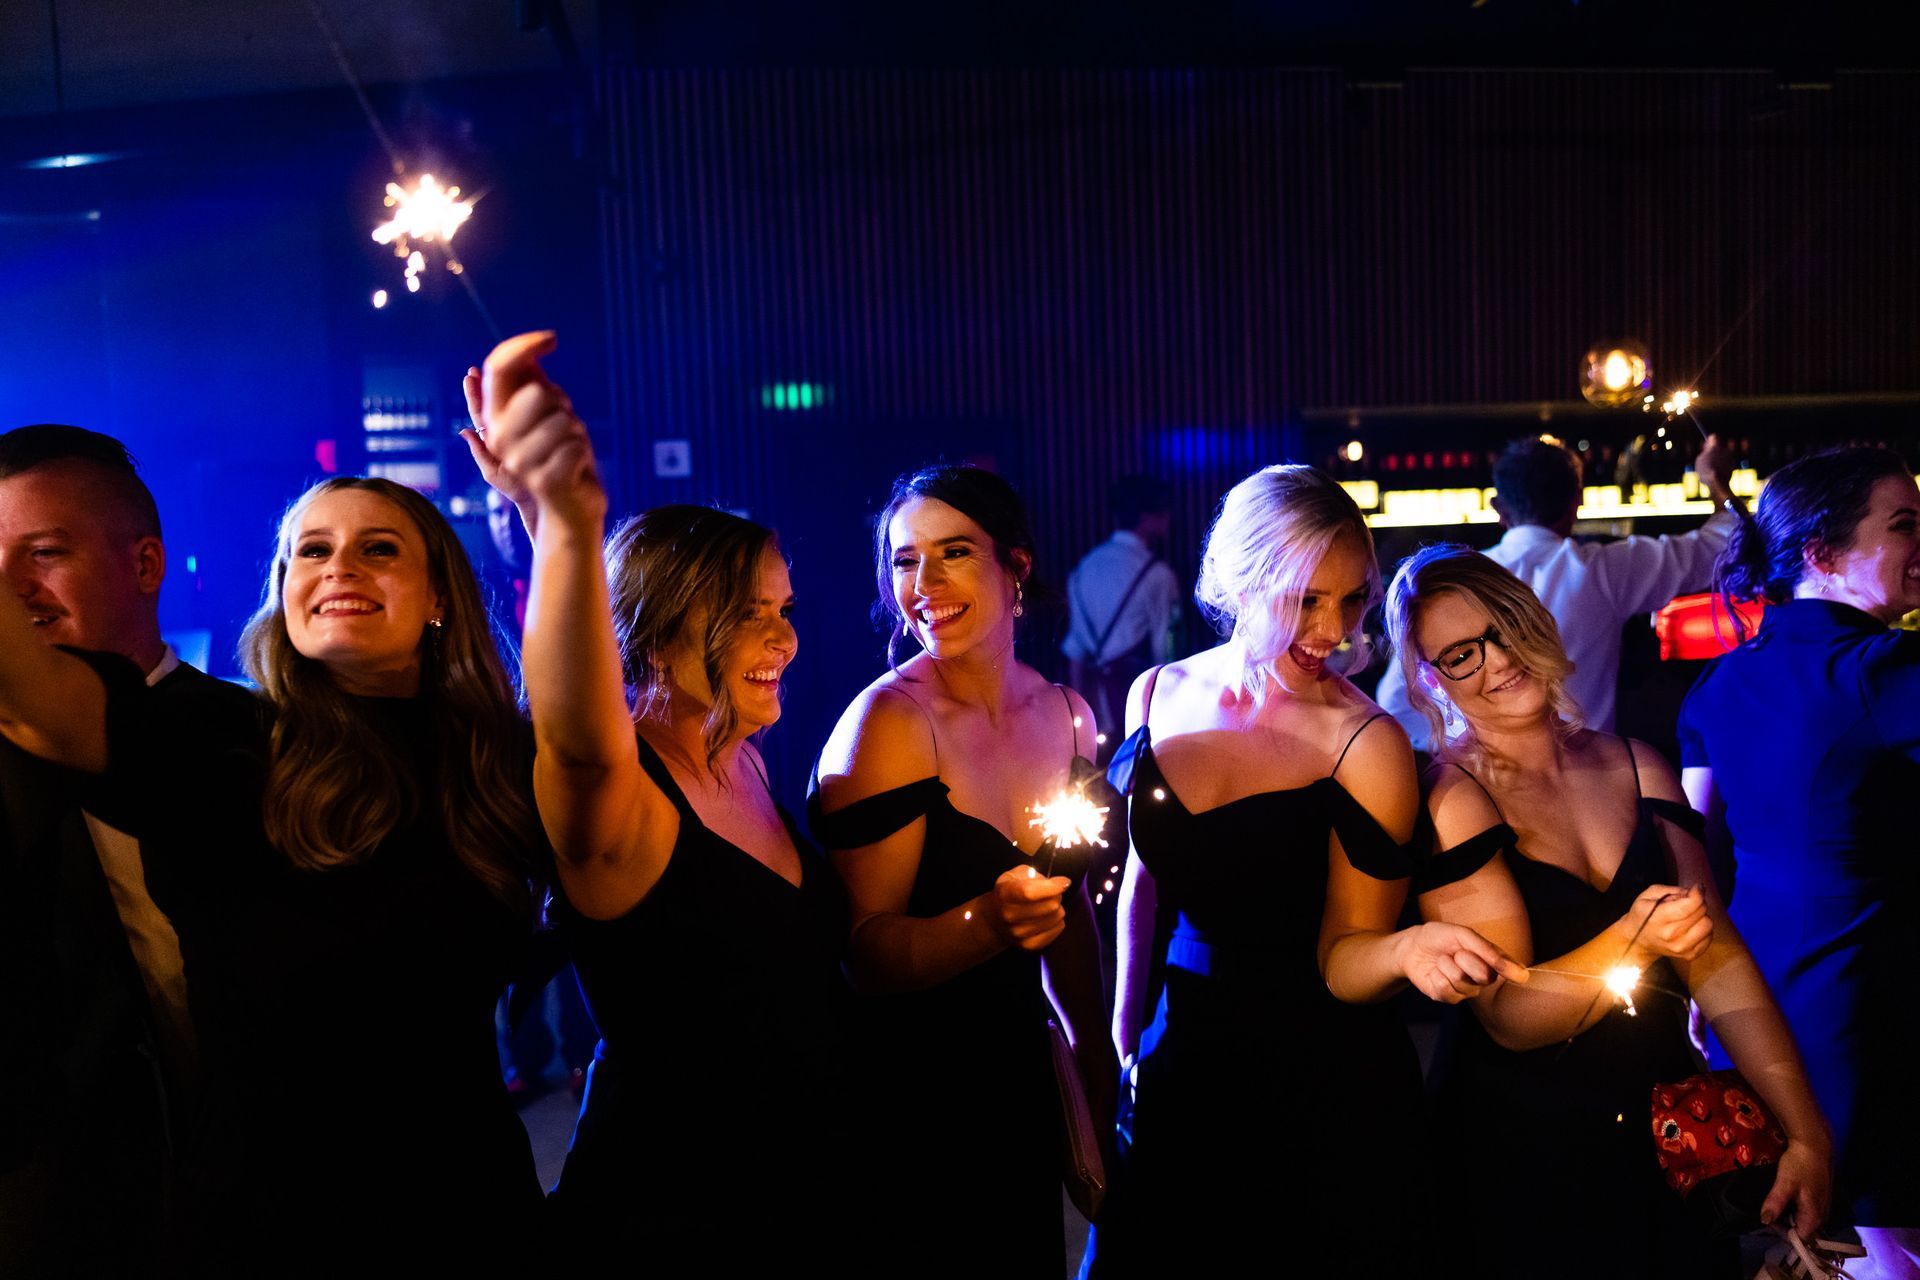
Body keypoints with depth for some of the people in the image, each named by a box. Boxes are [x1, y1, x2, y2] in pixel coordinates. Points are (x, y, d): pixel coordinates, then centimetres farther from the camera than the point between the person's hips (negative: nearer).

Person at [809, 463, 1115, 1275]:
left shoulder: (1064, 714, 1)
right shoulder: (889, 722, -18)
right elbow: (864, 954, -20)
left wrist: (1092, 1047, 20)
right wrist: (988, 921, -36)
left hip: (1021, 1079, 6)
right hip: (911, 1105, -6)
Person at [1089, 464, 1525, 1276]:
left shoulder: (1365, 744, -15)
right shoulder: (1159, 695, -3)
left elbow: (1340, 960, -11)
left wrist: (1404, 950, -32)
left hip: (1327, 1094, -4)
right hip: (1183, 1058, 4)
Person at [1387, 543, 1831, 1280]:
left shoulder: (1634, 768, 1)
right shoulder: (1448, 802, -15)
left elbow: (1718, 957, -1)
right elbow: (1507, 1017, -19)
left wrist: (1807, 1135, -7)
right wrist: (1635, 939, -34)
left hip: (1672, 1134, 5)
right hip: (1524, 1156, -5)